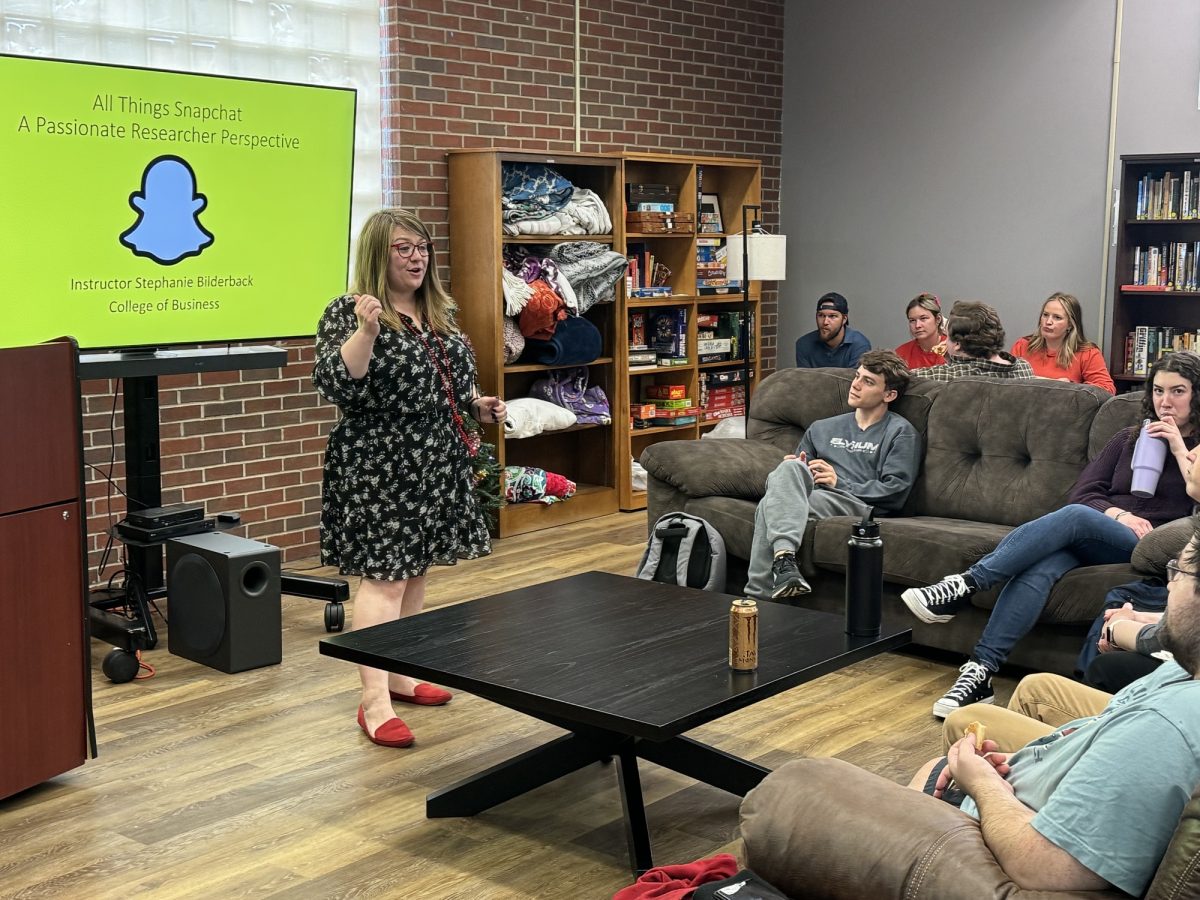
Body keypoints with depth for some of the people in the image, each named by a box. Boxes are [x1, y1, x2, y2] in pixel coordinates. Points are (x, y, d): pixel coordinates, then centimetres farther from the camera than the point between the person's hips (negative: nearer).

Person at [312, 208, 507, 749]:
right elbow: (337, 387, -21)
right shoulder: (347, 313, -9)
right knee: (383, 578, -7)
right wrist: (366, 330, -31)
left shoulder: (438, 314, 13)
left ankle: (401, 676, 27)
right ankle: (374, 702, -3)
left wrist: (480, 406, 9)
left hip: (435, 468, 8)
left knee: (416, 573, 14)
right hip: (380, 471, -8)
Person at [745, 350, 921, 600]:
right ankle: (784, 557, -46)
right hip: (814, 496, 5)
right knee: (789, 468, -32)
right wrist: (790, 470, 3)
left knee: (770, 506, -30)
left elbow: (895, 492, 0)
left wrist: (840, 483, -6)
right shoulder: (821, 429, 30)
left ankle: (757, 597, -37)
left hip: (860, 506, -5)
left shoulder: (900, 432, 13)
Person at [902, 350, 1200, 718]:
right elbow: (1083, 493, 14)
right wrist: (1118, 515, -6)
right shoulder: (1129, 439, 25)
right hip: (1087, 541, 4)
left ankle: (964, 586, -38)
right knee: (1040, 568, -32)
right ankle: (980, 672, -42)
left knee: (1076, 517, -35)